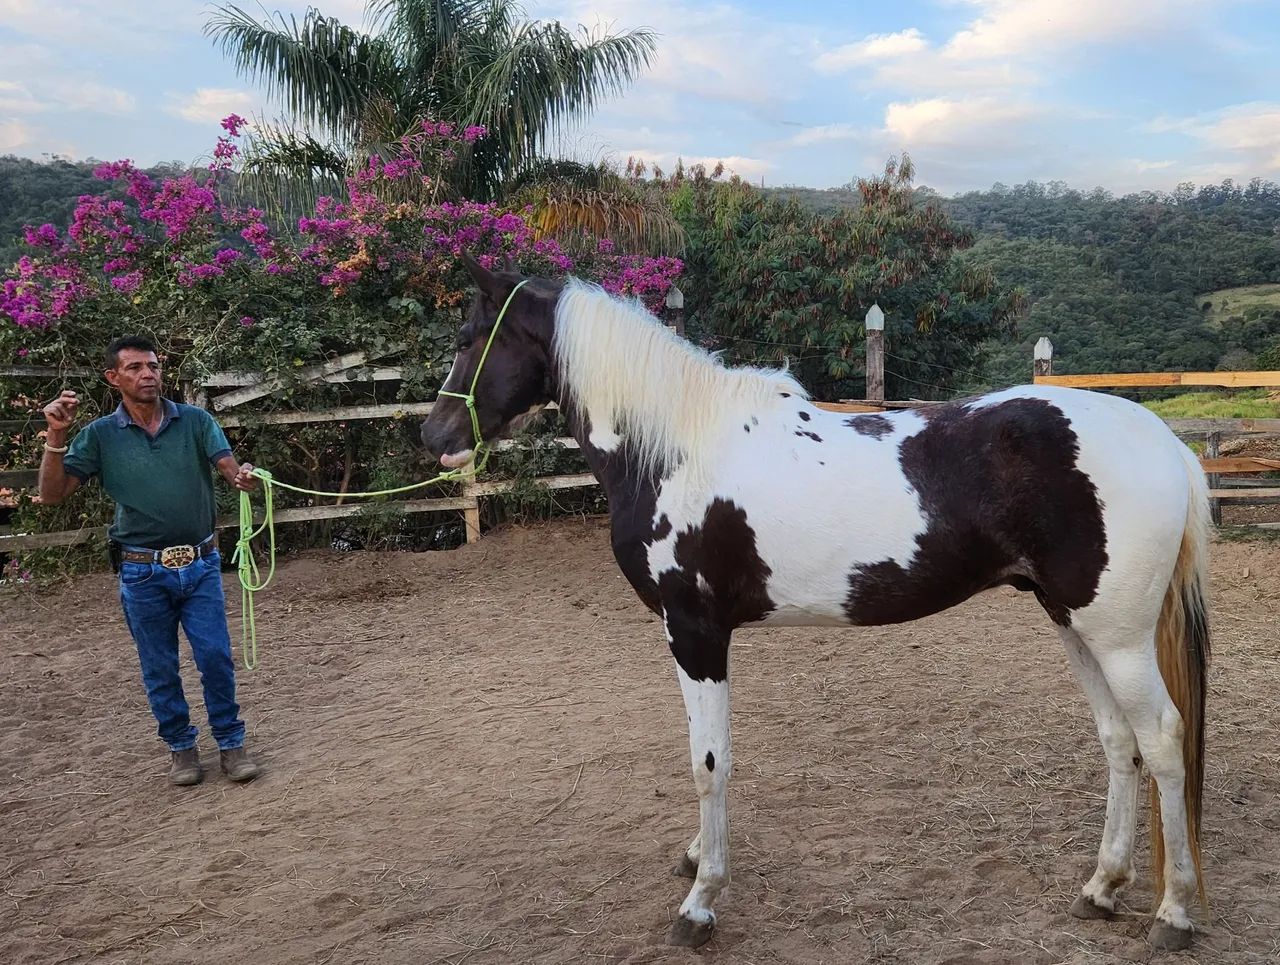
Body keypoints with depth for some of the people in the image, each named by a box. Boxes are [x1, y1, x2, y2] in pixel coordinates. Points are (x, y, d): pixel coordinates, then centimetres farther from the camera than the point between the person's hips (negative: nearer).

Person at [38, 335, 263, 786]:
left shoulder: (195, 420, -1)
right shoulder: (100, 435, -1)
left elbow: (227, 465, -14)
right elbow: (52, 494, -4)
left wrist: (243, 476, -38)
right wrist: (56, 435, -17)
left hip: (201, 565, 0)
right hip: (143, 573, 0)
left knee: (216, 656, 1)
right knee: (160, 668, 10)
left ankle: (230, 741, 17)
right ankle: (180, 746, 27)